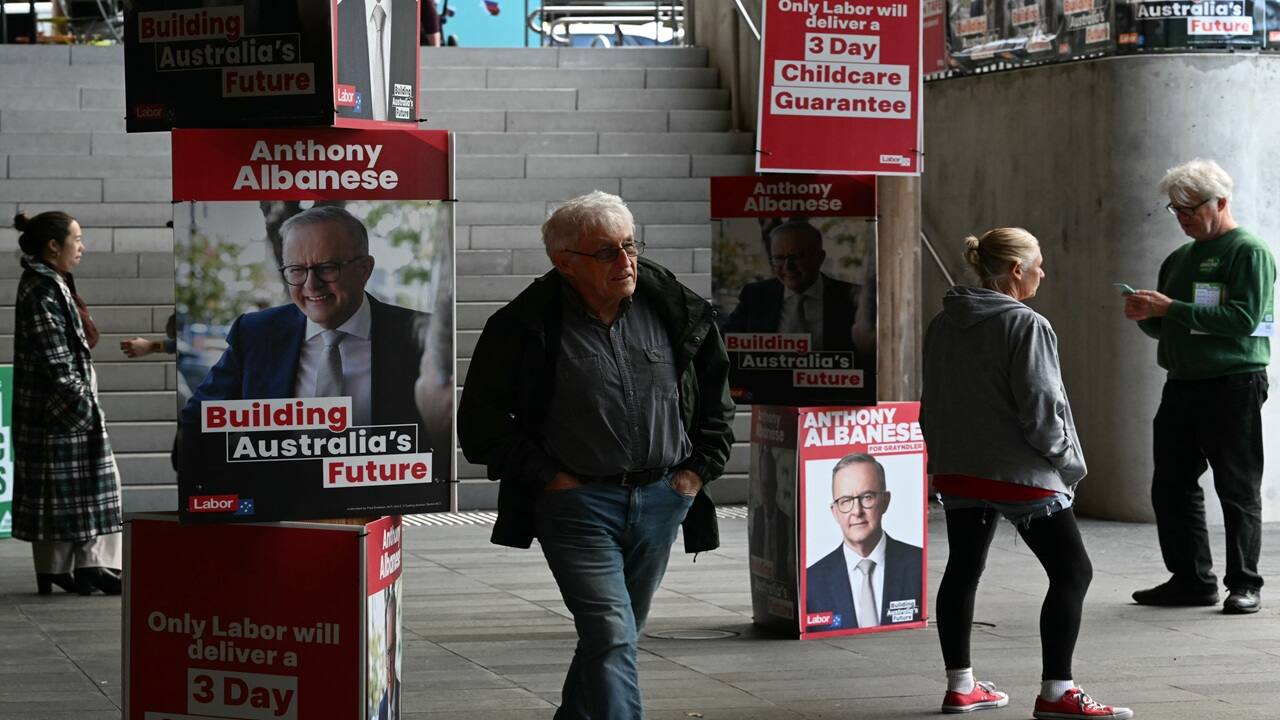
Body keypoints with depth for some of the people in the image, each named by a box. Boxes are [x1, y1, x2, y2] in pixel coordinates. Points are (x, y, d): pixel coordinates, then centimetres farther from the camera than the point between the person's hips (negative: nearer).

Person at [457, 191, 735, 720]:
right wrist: (548, 477, -9)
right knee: (611, 636, -16)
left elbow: (716, 397, 17)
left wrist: (699, 468, 8)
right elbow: (480, 420, -4)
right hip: (578, 502, -5)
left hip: (661, 499, 5)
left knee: (618, 633, 16)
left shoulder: (674, 309, 2)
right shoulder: (526, 325, -10)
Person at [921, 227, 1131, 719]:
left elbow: (932, 402, 15)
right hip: (1021, 474, -7)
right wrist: (1068, 462, -3)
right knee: (1072, 572, 1)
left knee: (963, 571, 17)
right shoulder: (1025, 326, -16)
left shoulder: (943, 326, 8)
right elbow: (1040, 407, -17)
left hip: (956, 471, 8)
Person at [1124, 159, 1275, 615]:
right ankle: (1190, 578, 13)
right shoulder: (1178, 260, 18)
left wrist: (1172, 308, -17)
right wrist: (1145, 315, 1)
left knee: (1237, 488, -2)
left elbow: (1244, 319, -18)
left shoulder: (1249, 252, -5)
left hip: (1234, 386, -8)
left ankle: (1244, 584, 4)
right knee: (1171, 487, 5)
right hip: (1182, 385, 8)